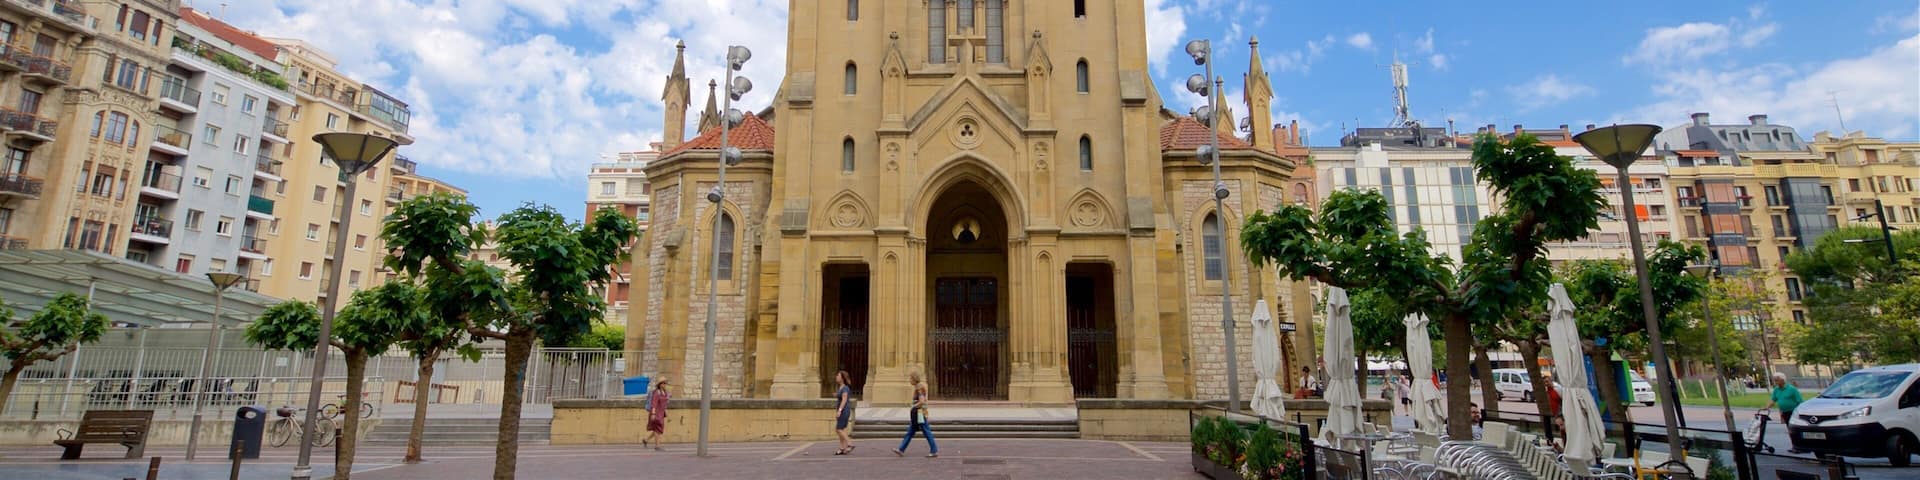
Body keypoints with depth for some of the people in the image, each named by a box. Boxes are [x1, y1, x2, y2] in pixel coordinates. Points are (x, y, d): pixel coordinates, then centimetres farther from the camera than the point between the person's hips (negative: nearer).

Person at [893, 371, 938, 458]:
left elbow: (921, 402, -26)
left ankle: (934, 451, 2)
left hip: (919, 414, -10)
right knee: (910, 432, 11)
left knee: (927, 432, -4)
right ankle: (901, 450, 15)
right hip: (917, 414, 10)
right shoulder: (918, 387, 13)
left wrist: (912, 408, -15)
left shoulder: (919, 388, -17)